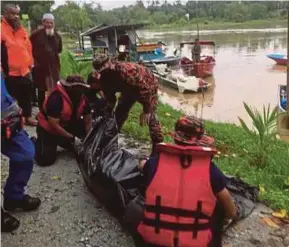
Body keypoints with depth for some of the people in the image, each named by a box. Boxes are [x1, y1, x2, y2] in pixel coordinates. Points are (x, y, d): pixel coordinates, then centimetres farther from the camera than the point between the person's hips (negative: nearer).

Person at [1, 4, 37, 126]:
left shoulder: (21, 30, 11)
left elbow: (28, 47, 18)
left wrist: (30, 63, 15)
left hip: (25, 71, 7)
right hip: (10, 73, -7)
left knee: (26, 97, 19)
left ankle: (27, 117, 36)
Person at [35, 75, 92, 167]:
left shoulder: (83, 99, -12)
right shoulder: (56, 98, -30)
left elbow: (88, 122, -4)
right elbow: (54, 125, -29)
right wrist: (72, 138, -27)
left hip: (67, 126, 7)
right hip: (48, 128, -6)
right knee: (45, 159, -20)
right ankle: (37, 142, 11)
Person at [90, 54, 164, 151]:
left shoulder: (126, 71, -42)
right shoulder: (104, 79, -16)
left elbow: (144, 90, -35)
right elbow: (109, 99, -4)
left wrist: (146, 111, -30)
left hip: (148, 86, -7)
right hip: (129, 89, 7)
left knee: (150, 117, -17)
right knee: (120, 113, 9)